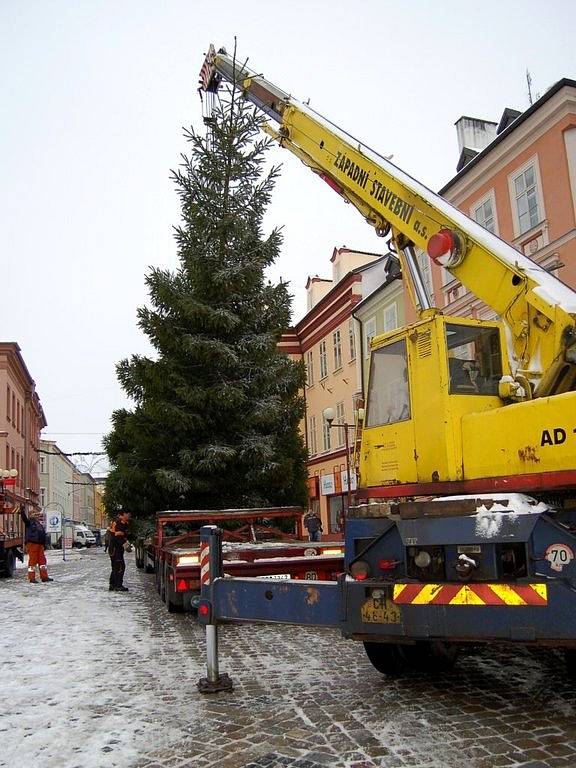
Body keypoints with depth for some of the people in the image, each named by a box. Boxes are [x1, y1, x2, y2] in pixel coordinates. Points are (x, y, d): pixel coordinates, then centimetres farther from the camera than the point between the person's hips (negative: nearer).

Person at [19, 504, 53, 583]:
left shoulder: (40, 524, 18)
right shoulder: (29, 522, -3)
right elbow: (24, 518, -23)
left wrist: (44, 544, 25)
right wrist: (22, 510, -37)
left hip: (40, 544, 7)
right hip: (32, 543, -7)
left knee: (42, 560, 8)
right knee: (32, 560, -3)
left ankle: (44, 577, 14)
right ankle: (31, 578, 4)